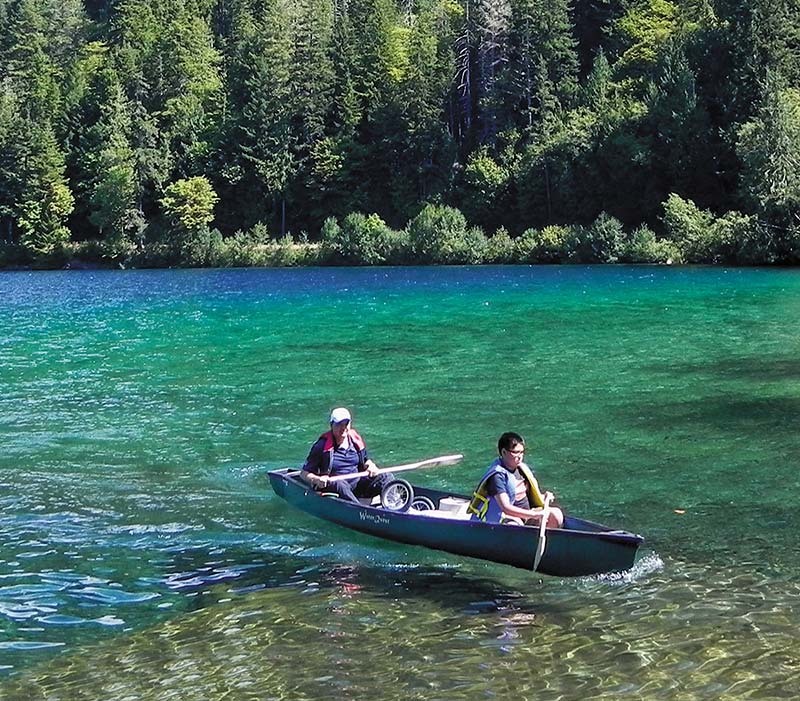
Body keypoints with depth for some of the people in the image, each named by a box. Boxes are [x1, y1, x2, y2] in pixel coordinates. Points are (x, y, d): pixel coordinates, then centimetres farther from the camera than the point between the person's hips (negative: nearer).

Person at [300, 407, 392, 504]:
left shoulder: (356, 440, 7)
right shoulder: (322, 445, -8)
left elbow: (366, 461, 24)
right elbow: (304, 473, -6)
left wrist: (371, 466, -1)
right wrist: (316, 480, -27)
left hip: (356, 484, 5)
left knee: (385, 477, -9)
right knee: (340, 484, -38)